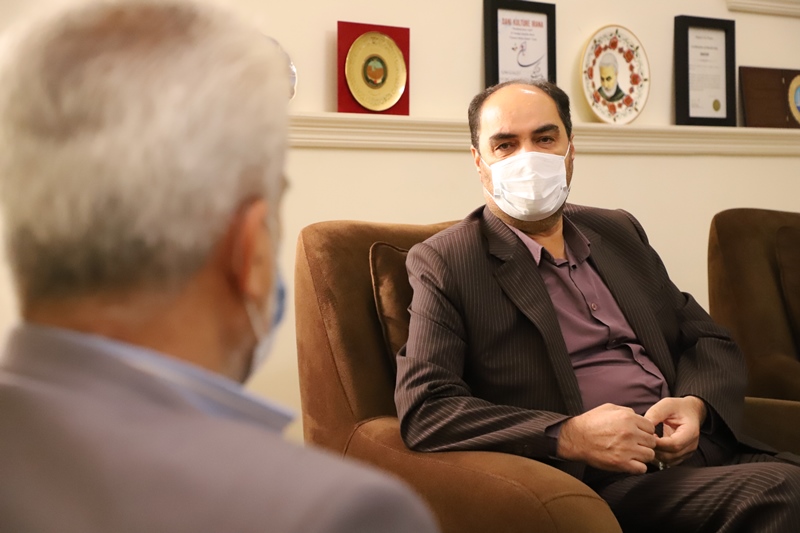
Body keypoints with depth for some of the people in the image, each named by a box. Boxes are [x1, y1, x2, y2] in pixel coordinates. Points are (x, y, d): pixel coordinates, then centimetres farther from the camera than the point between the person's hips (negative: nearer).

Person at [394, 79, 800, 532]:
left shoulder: (620, 232, 19)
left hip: (701, 446, 6)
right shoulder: (442, 264, 1)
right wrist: (569, 436, -19)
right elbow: (424, 410, -9)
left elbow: (709, 341, 20)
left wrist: (695, 404, -4)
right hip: (598, 479, -6)